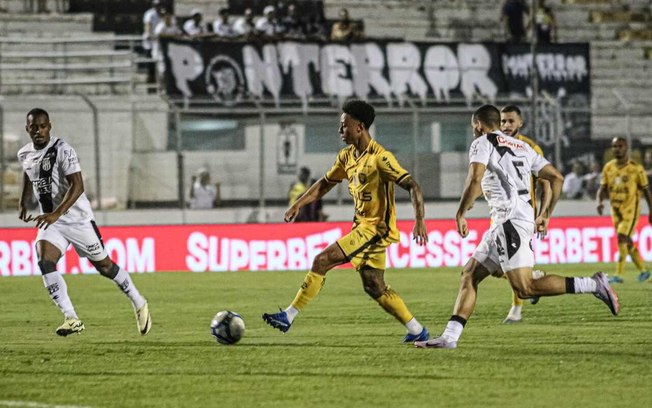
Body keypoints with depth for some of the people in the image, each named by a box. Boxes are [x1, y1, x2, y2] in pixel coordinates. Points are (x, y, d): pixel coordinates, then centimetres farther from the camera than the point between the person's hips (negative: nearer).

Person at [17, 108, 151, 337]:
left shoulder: (62, 150, -18)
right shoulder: (24, 155, 4)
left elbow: (77, 186, -25)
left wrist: (56, 214, -35)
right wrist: (23, 202, 9)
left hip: (77, 218, -5)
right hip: (50, 221, 5)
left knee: (103, 265, 5)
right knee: (45, 263, -19)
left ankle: (139, 304, 27)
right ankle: (71, 319, -19)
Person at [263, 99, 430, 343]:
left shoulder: (380, 157, -17)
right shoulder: (347, 156, 9)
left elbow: (412, 186, -21)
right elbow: (326, 183, 23)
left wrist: (419, 221, -31)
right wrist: (298, 204, 14)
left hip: (376, 227, -9)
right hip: (362, 226, 9)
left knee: (322, 261, -15)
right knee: (374, 287, 9)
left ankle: (288, 316, -11)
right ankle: (417, 331, 17)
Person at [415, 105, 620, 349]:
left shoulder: (483, 143, 1)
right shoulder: (521, 147, 24)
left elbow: (475, 180, -16)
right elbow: (556, 177, 21)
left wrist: (460, 215, -8)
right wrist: (546, 215, 27)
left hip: (510, 219, -9)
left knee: (524, 288, -14)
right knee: (470, 275, 11)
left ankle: (593, 285, -16)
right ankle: (449, 337, 5)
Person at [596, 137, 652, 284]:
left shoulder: (636, 168, -8)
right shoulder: (608, 168, 4)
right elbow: (603, 188, 5)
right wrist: (599, 202, -16)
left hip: (630, 209, -6)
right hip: (616, 210, 6)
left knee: (622, 238, -18)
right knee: (627, 243, 11)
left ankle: (618, 275, -19)